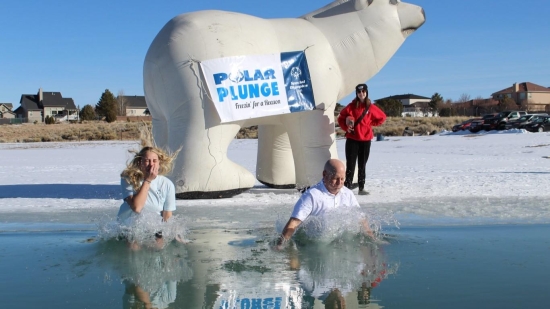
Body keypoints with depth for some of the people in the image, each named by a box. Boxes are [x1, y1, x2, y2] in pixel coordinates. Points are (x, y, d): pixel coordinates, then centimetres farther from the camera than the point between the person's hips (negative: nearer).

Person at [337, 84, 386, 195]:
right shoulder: (352, 106, -2)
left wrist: (371, 124, 4)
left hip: (366, 140, 2)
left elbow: (382, 117, 14)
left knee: (362, 165, 9)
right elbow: (341, 117, 7)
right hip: (352, 139, -2)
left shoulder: (371, 107, 1)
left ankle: (361, 188, 15)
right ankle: (347, 187, -3)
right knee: (350, 165, -4)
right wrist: (346, 127, -8)